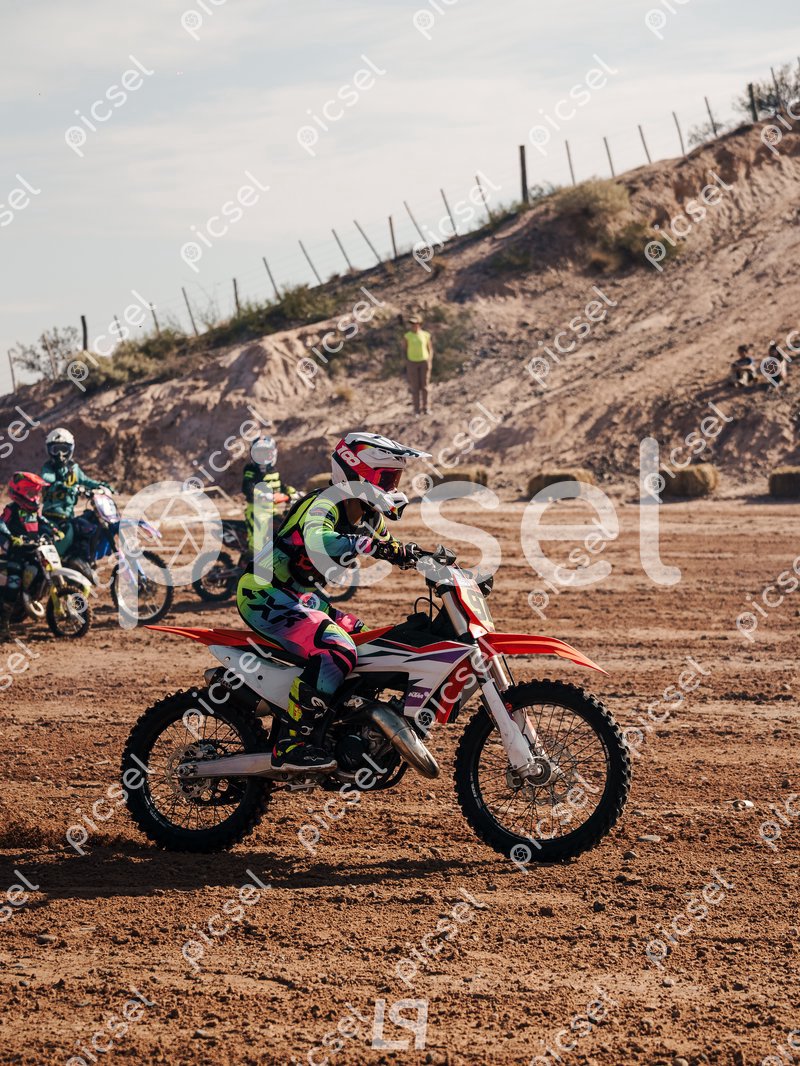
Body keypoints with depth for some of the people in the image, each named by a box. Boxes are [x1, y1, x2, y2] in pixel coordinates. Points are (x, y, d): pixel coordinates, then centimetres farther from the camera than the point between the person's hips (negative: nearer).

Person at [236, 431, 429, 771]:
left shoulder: (368, 516, 9)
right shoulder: (326, 502, -20)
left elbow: (393, 548, 26)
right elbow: (317, 541, -43)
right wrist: (367, 544, -51)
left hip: (302, 594, 10)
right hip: (265, 594, -10)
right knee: (336, 651, -26)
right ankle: (290, 746, -25)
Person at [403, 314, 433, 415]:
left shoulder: (425, 335, -2)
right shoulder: (407, 336, -2)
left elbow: (430, 349, 4)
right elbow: (405, 351, 3)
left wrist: (430, 362, -8)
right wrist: (406, 364, -4)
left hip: (424, 362, 0)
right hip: (412, 363, 0)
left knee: (424, 386, 1)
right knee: (415, 386, 0)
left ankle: (425, 408, 11)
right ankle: (417, 409, 6)